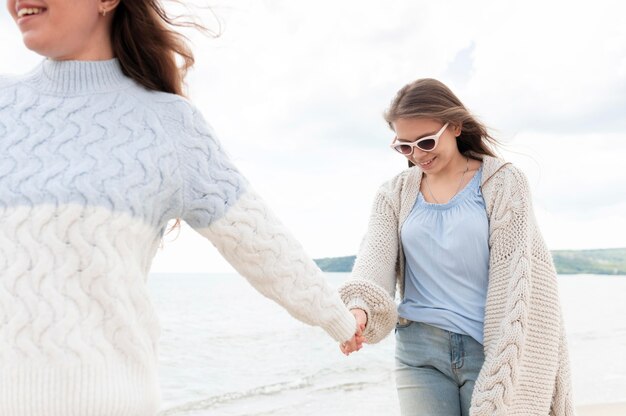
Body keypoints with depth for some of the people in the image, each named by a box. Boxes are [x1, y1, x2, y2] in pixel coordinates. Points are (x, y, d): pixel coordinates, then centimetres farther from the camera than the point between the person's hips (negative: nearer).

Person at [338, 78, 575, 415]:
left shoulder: (502, 182, 0)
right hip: (419, 350, 2)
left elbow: (520, 275, -4)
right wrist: (360, 308, -27)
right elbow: (375, 257, -6)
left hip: (491, 348, -2)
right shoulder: (394, 194, 8)